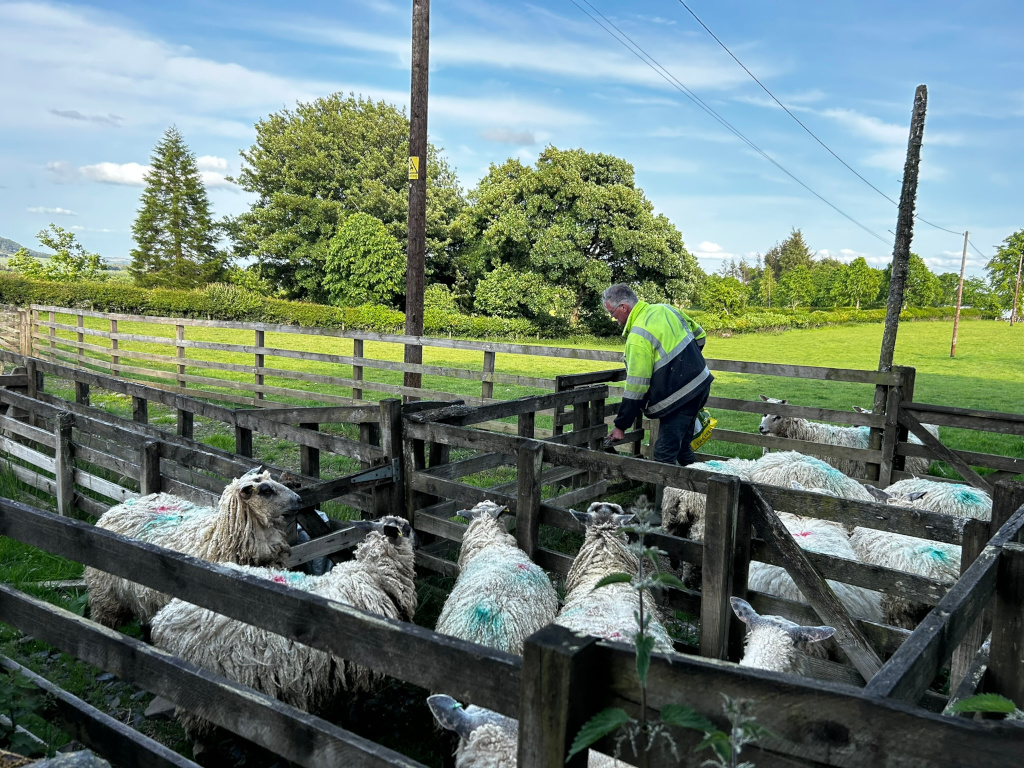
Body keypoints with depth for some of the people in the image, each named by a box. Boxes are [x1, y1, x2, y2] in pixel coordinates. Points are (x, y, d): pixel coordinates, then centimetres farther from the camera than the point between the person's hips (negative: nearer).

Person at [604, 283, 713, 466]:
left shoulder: (638, 336, -20)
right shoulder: (664, 308, 5)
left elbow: (636, 388, -18)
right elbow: (699, 336, 16)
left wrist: (620, 426, -10)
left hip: (679, 396, -10)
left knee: (665, 455, -7)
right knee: (681, 445, 20)